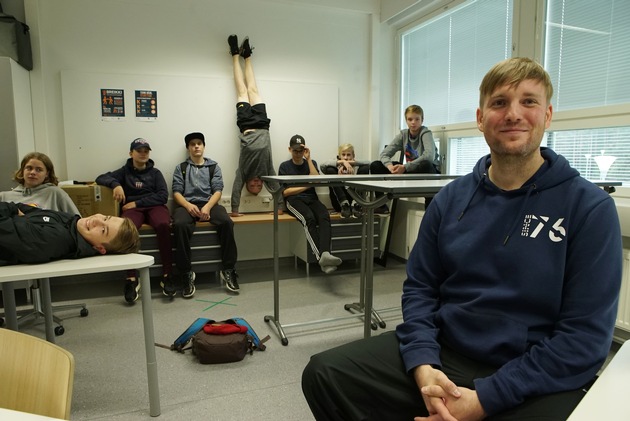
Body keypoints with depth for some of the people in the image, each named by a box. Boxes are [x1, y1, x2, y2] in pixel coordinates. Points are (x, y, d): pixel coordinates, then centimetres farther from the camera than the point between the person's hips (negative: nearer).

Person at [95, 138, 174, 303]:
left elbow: (163, 196, 2)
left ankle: (167, 276, -32)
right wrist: (115, 183, -17)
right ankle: (131, 279, -34)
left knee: (163, 225, -37)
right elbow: (101, 178, 6)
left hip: (154, 206, 0)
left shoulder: (155, 172, 16)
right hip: (132, 208, 0)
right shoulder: (124, 171, 18)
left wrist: (137, 202, -9)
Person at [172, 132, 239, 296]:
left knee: (227, 222, -32)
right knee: (180, 225, -35)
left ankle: (228, 270, -22)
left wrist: (208, 206, -15)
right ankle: (187, 273, -26)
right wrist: (188, 205, -15)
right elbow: (176, 192, 7)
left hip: (209, 204, 1)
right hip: (187, 204, 0)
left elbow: (218, 190, 6)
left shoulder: (213, 166, 19)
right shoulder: (181, 168, 19)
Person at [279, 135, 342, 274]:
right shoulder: (284, 166, 13)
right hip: (293, 200, -2)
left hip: (311, 198, 3)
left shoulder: (311, 163, 20)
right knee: (309, 218, -37)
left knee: (324, 217, -34)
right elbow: (285, 192, 3)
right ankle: (321, 257, -50)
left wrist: (308, 159, 0)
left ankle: (325, 254, -55)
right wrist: (307, 185, -1)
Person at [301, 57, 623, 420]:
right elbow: (420, 286, 5)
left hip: (535, 380, -2)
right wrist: (422, 367, -11)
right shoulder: (452, 198, 4)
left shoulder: (590, 207, -7)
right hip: (442, 353, 3)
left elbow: (586, 337, -11)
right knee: (325, 375, -8)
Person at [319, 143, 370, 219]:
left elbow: (369, 163, -7)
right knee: (330, 170, -13)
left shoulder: (356, 167, 14)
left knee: (365, 168, -10)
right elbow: (322, 165, -11)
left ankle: (355, 204, -20)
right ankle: (344, 204, -22)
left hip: (354, 198, 1)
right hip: (339, 201, 0)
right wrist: (342, 162, -19)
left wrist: (352, 162, -13)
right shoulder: (336, 167, 12)